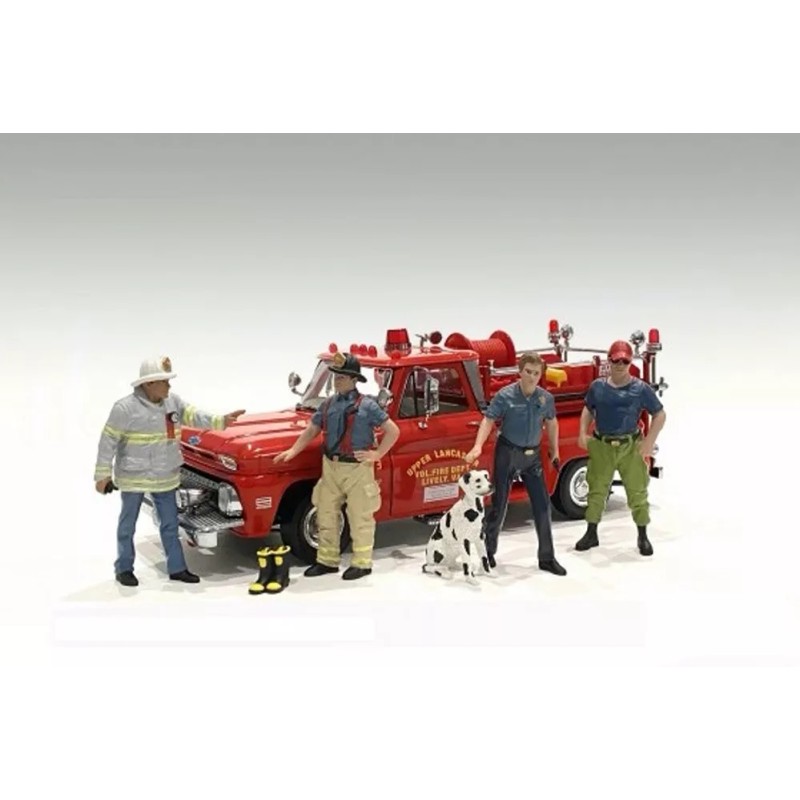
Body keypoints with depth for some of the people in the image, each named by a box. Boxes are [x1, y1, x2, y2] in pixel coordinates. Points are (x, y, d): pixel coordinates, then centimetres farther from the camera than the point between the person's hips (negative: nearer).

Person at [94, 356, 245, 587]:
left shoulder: (173, 402, -1)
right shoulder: (125, 408, -18)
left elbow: (194, 417, -5)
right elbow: (108, 442, -14)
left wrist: (221, 420, -22)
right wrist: (103, 474, -12)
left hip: (165, 477, 6)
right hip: (134, 478, -5)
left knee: (170, 524, 11)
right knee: (128, 524, 10)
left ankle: (177, 568, 21)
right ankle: (124, 569, 23)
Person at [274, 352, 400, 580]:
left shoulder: (366, 405, -8)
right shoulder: (328, 405, 8)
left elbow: (393, 431, -7)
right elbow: (311, 431, 13)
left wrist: (376, 454, -10)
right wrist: (293, 451, 1)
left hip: (357, 469, -6)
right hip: (330, 468, 6)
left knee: (360, 518, 4)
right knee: (326, 515, 12)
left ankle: (362, 563, 16)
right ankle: (328, 560, 24)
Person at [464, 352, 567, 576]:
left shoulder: (546, 398, -1)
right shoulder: (505, 396, -14)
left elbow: (551, 423, 14)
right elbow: (488, 421, -19)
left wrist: (555, 451, 17)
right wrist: (478, 446, -33)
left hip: (532, 455, 4)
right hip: (507, 453, -4)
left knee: (542, 504, 3)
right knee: (499, 503, 3)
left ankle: (547, 557, 13)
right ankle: (487, 551, 21)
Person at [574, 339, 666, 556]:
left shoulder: (640, 389, -5)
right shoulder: (597, 386, 3)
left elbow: (660, 415, 0)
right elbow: (588, 410, 16)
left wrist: (649, 441, -9)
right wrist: (583, 433, 3)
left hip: (630, 447, -2)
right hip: (601, 446, 2)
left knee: (637, 492, 4)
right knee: (596, 490, 10)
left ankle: (643, 536, 18)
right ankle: (591, 534, 23)